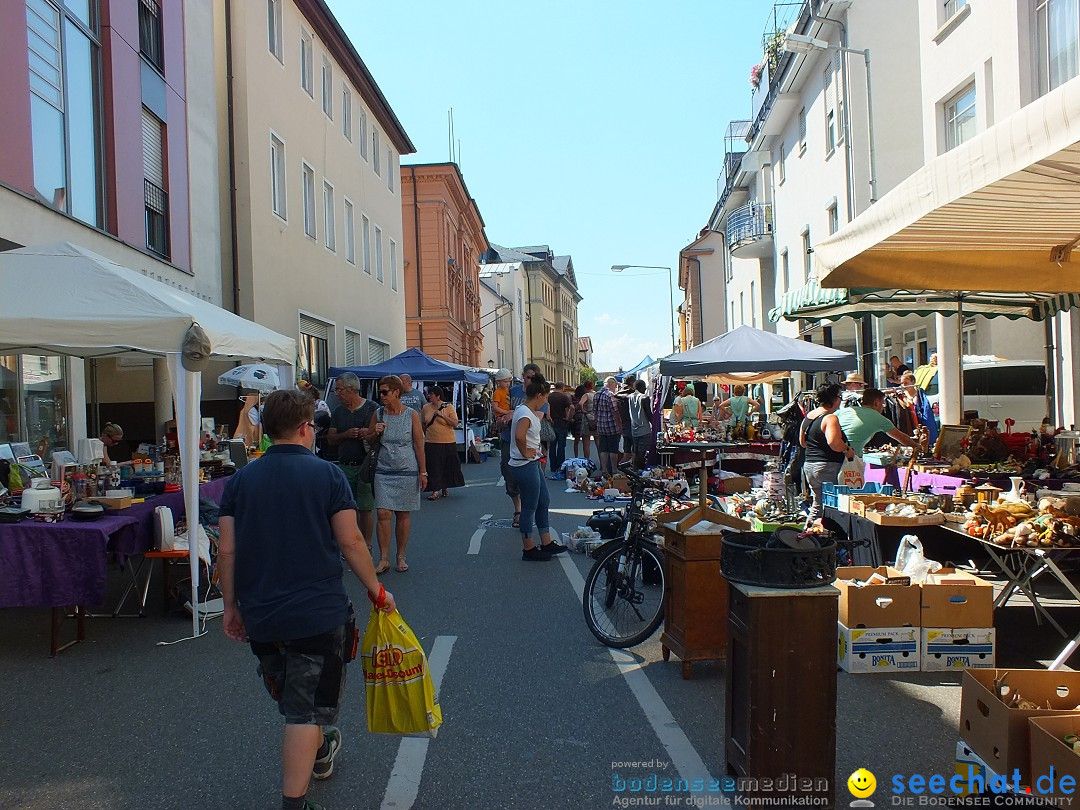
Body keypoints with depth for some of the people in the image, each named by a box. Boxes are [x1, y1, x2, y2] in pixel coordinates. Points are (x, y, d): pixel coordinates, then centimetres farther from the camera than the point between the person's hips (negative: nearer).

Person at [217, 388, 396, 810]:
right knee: (307, 710, 3)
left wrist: (231, 607, 11)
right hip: (318, 612, -5)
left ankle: (319, 751, 48)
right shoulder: (327, 475, -9)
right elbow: (350, 542, -11)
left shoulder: (241, 479, 2)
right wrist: (376, 589, 1)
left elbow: (227, 550, 1)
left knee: (292, 699, 25)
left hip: (259, 616, 5)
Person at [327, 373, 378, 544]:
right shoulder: (338, 412, 13)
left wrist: (370, 434, -21)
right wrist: (346, 435, -8)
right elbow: (330, 439, 11)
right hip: (344, 466, 5)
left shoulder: (372, 408, -2)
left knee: (365, 509, 0)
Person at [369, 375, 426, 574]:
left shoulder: (411, 415, -3)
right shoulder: (378, 414, 5)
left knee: (403, 515, 5)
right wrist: (376, 433, -7)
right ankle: (384, 559, 0)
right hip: (384, 472, 2)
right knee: (383, 514, -7)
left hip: (407, 472, -2)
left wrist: (423, 472, -2)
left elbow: (419, 446, 0)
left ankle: (401, 557, 18)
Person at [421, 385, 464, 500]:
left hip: (448, 442, -1)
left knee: (448, 467, 6)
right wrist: (428, 434, 14)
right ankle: (435, 491, 0)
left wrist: (442, 415, -16)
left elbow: (455, 423, -10)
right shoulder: (426, 408, 4)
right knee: (433, 467, -4)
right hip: (431, 443, 1)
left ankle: (445, 489, 23)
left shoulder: (449, 407, -4)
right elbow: (423, 424, 18)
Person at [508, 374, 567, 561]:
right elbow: (519, 436, -39)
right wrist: (525, 453, -22)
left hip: (533, 464, 11)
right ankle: (529, 549, 12)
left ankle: (546, 543, 27)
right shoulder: (525, 414, -21)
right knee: (529, 507, 0)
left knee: (543, 502, 17)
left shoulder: (525, 410, 10)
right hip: (525, 466, -11)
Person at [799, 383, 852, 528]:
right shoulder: (830, 418, -15)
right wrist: (847, 450, -13)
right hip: (827, 467, -9)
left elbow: (802, 442, 21)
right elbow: (833, 442, -29)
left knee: (818, 504, 17)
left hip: (808, 465, 9)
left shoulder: (808, 416, 12)